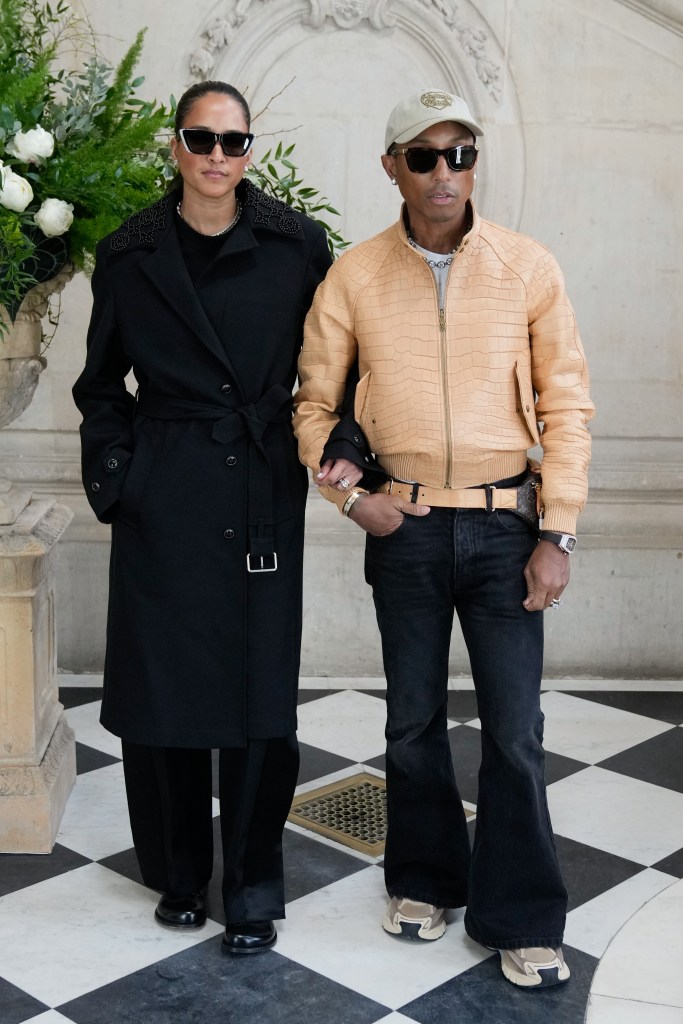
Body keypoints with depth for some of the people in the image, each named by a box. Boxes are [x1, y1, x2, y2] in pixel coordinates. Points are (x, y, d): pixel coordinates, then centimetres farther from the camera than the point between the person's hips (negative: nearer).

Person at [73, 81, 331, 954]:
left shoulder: (298, 245, 2)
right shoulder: (130, 254, 5)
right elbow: (100, 380, 13)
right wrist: (114, 466, 1)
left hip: (263, 496, -1)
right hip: (163, 497, 1)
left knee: (259, 693, 1)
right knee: (162, 687, 7)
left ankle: (253, 888, 17)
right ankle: (179, 872, 27)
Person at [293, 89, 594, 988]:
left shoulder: (530, 269, -2)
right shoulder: (354, 277, 1)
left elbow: (566, 406, -1)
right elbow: (314, 402, 8)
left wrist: (557, 535, -6)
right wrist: (349, 493, -5)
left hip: (504, 525, -1)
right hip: (404, 529, 1)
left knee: (515, 729, 0)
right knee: (414, 718, 13)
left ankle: (522, 920, 16)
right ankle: (426, 880, 33)